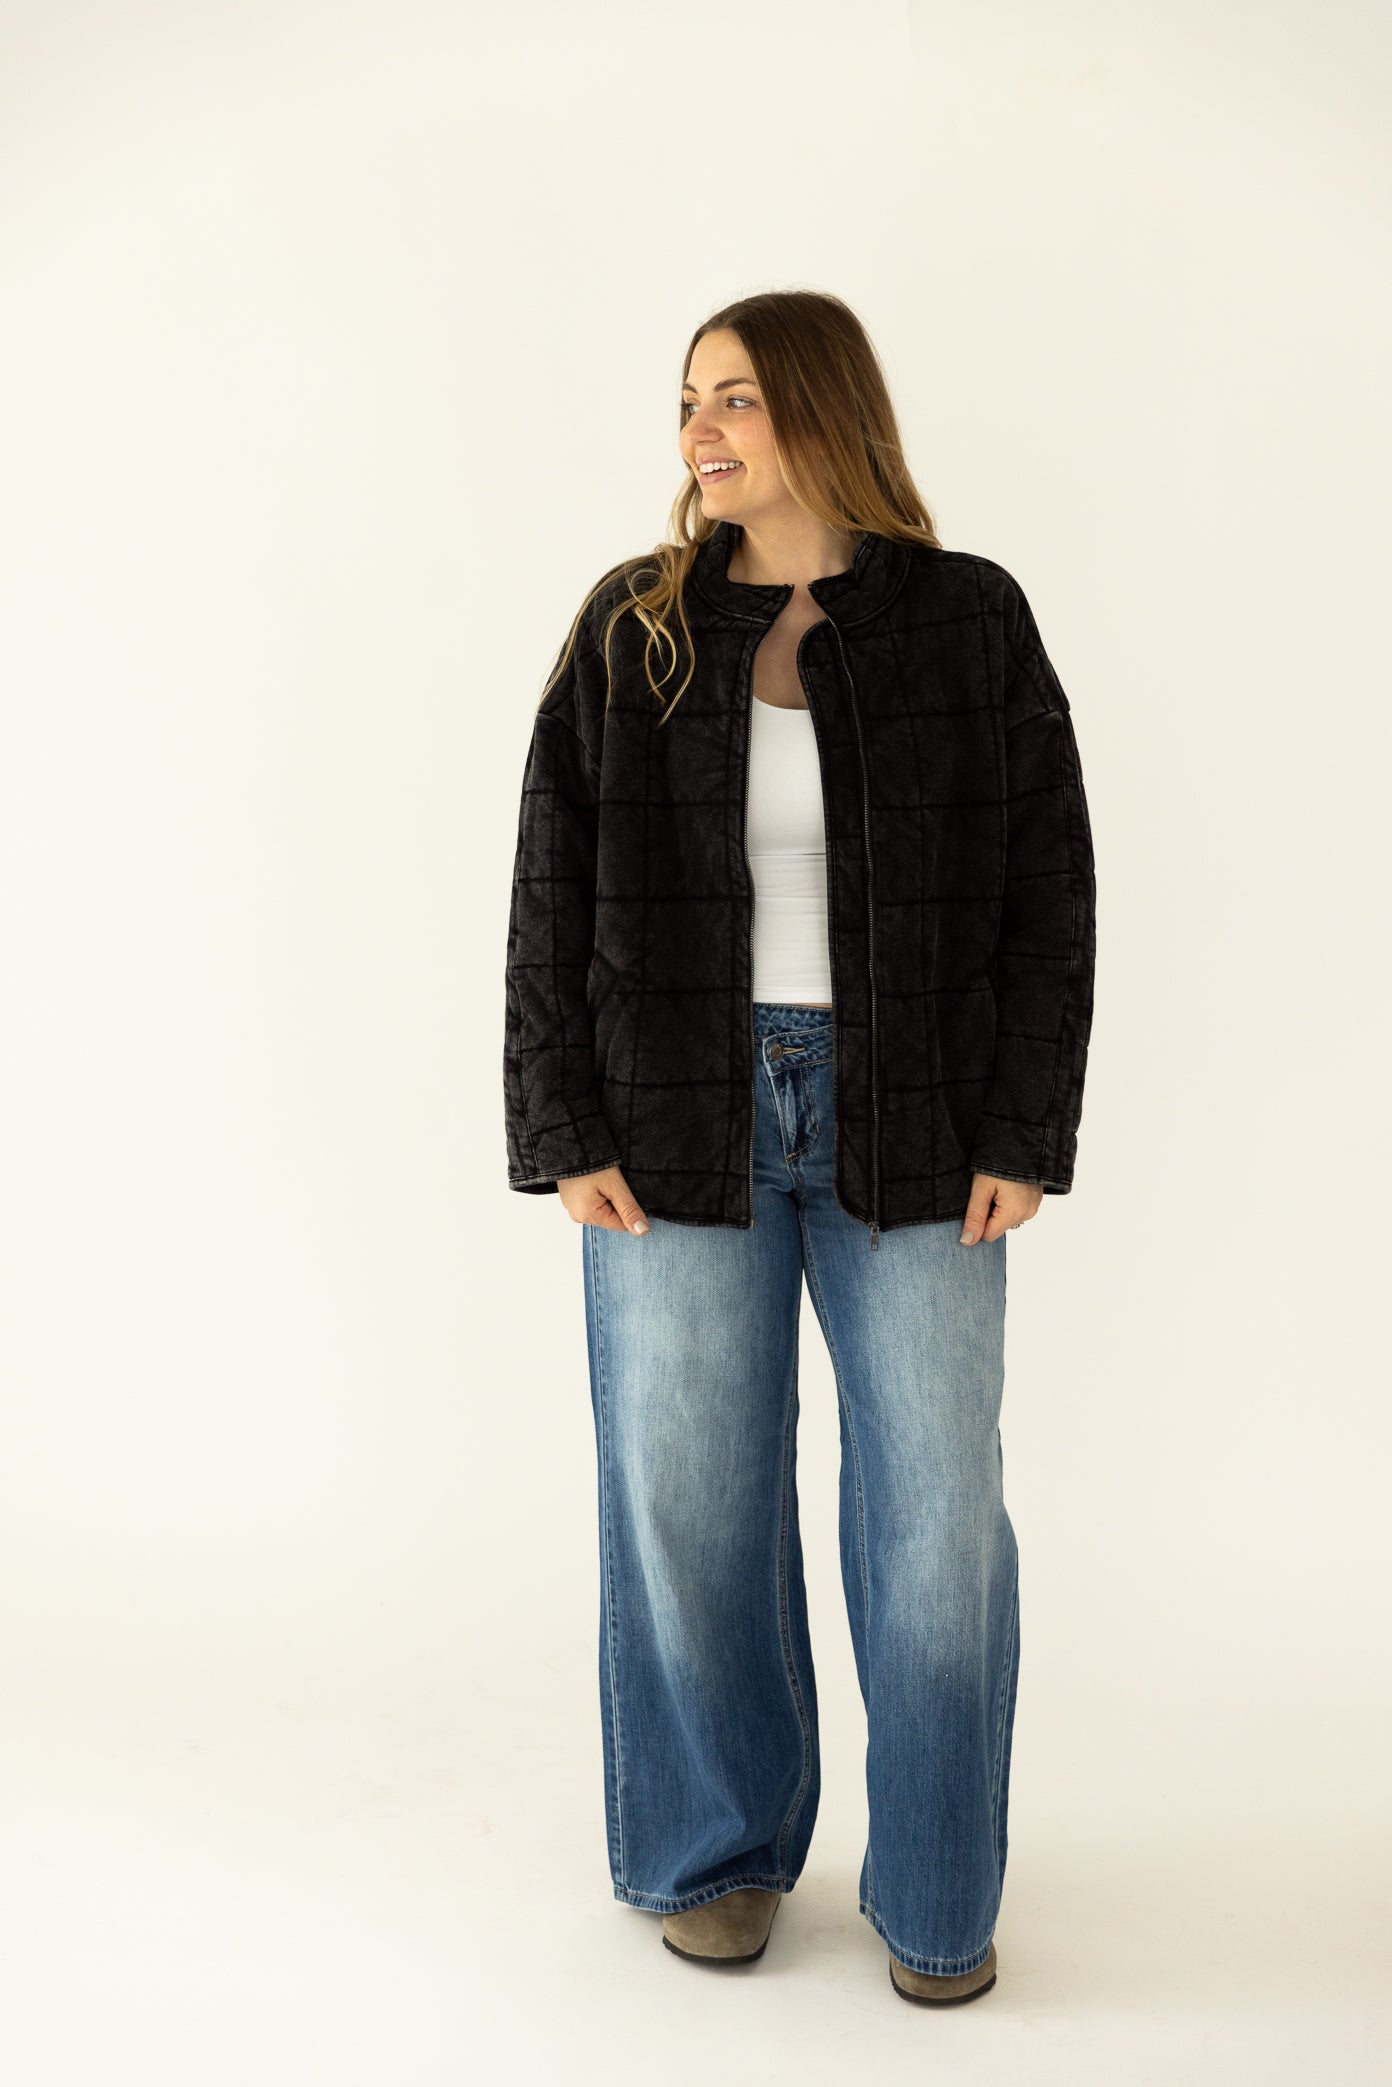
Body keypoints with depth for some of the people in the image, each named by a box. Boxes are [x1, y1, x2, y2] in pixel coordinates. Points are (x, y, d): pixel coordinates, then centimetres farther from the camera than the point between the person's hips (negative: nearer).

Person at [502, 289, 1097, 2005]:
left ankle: (936, 1893, 23)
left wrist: (1026, 1133, -4)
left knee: (938, 1508, 4)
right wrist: (564, 1135, -3)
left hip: (913, 1130, -1)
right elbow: (553, 895, 4)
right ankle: (716, 1852, 29)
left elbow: (1048, 887, 2)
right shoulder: (632, 631, 5)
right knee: (687, 1502, 7)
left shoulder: (971, 624, 2)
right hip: (682, 1124, 1)